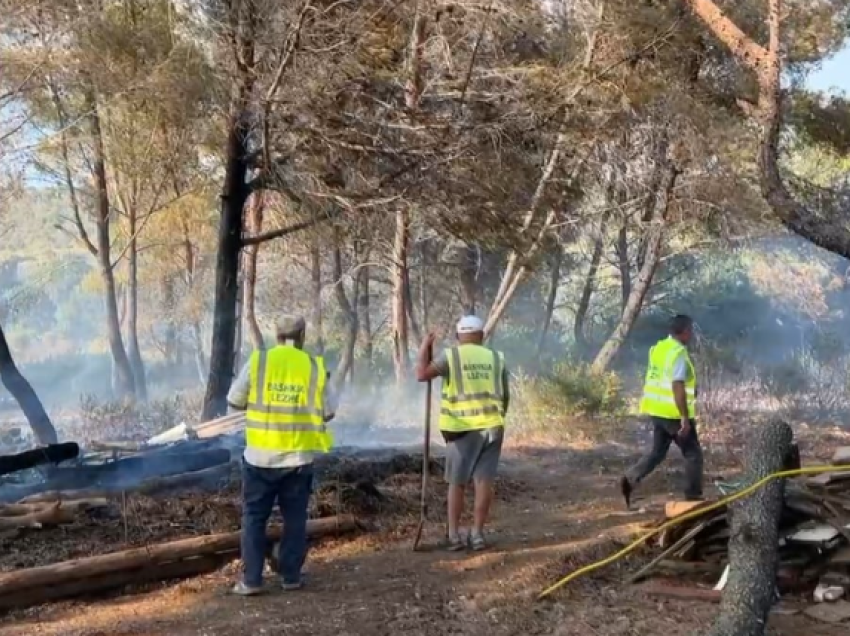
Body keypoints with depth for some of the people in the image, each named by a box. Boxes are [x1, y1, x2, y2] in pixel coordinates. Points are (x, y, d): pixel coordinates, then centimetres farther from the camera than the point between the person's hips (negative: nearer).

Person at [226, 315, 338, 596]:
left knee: (254, 518, 9)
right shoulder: (316, 367, -3)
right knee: (295, 519, 13)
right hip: (299, 457, 1)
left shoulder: (257, 361, -5)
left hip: (261, 457, -1)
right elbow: (328, 412, 2)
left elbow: (235, 401, 2)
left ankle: (251, 580, 8)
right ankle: (291, 576, 17)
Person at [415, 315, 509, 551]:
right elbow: (505, 397, 13)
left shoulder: (452, 356, -2)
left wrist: (425, 347, 0)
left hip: (462, 428, -2)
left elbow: (422, 374, -13)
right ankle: (477, 533, 2)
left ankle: (454, 535, 7)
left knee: (457, 483, 7)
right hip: (491, 426, 2)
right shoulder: (496, 358, 9)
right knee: (484, 481, 3)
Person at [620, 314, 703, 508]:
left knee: (657, 451, 16)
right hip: (674, 413, -8)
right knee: (693, 454, 5)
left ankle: (630, 479, 1)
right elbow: (677, 387, -24)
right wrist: (685, 418, -24)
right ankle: (693, 497, 10)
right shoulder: (679, 353, -18)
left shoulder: (658, 348, 9)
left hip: (657, 410, 8)